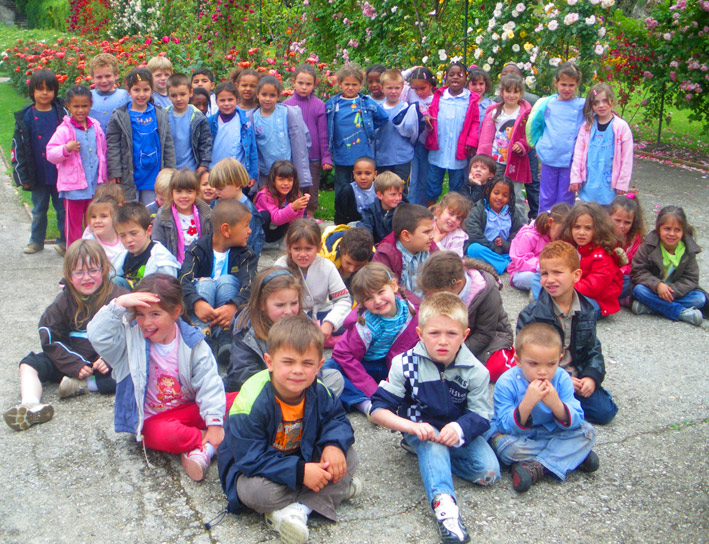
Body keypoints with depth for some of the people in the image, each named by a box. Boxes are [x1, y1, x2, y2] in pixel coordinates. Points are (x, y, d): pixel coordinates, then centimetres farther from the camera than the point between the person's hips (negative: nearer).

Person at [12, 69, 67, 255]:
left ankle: (64, 242, 19)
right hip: (38, 175, 1)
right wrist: (23, 176, -2)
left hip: (60, 173, -1)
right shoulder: (25, 117, -1)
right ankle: (36, 241, 29)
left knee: (63, 209, 6)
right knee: (38, 210, 14)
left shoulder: (62, 113, -1)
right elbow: (18, 147, 2)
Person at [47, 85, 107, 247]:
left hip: (95, 186, 4)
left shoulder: (96, 127, 6)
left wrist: (103, 178, 17)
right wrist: (66, 149, -30)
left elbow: (102, 153, 16)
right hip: (73, 187, -4)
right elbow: (51, 154, -12)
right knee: (73, 223, 7)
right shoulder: (64, 130, -9)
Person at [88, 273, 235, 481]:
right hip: (153, 419, -2)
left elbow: (208, 383, -11)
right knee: (165, 435, -38)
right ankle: (209, 442, -15)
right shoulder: (131, 337, -4)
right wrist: (119, 304, -30)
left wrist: (215, 423, -20)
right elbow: (98, 336, -22)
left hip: (190, 410, 2)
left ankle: (203, 448, -27)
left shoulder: (192, 341, -6)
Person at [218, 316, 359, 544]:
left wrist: (334, 445, -23)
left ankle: (294, 510, -22)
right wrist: (299, 472, -35)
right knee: (258, 489, -37)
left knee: (348, 457, -11)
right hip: (251, 469, -5)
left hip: (303, 460, 6)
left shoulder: (318, 393, -13)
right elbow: (250, 457, -31)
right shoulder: (253, 401, -31)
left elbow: (337, 419, 2)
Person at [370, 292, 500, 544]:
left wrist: (459, 428, -33)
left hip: (459, 431, 2)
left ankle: (433, 456, -5)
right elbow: (378, 409, -16)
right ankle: (443, 501, -49)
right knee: (431, 443, -36)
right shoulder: (405, 364, -15)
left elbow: (481, 416, -9)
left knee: (488, 472, -20)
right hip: (421, 428, -2)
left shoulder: (474, 371, -10)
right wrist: (411, 427, -33)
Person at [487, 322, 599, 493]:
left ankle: (537, 467, -26)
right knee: (505, 445, -36)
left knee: (587, 431, -17)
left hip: (550, 433, 4)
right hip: (516, 434, -3)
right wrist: (527, 403, -44)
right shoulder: (507, 383, -24)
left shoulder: (562, 379, -15)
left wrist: (556, 404, -40)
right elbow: (508, 427, -28)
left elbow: (575, 422, -19)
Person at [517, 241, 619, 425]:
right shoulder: (531, 315, -10)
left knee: (605, 412, -10)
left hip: (577, 377, 4)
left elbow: (593, 350, 11)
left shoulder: (587, 312, 3)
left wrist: (592, 376, -8)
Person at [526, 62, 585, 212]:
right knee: (546, 199, 9)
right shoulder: (546, 104, 1)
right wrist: (539, 143, 11)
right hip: (549, 159, 1)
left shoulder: (583, 106, -3)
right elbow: (532, 125, 14)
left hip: (570, 160, -1)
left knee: (565, 201, 6)